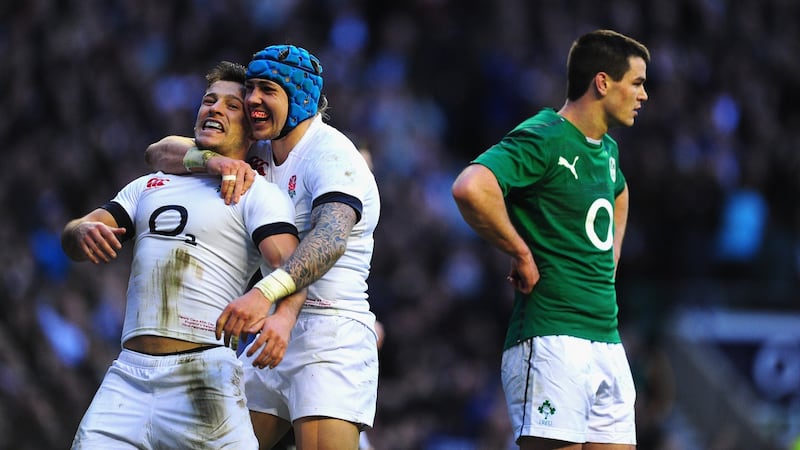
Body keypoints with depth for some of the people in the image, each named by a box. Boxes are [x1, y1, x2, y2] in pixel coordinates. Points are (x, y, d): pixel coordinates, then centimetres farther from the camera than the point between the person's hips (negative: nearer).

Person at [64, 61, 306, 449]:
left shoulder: (258, 194, 4)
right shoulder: (148, 187, 22)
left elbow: (288, 264, -12)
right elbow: (72, 235, 14)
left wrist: (283, 316, -35)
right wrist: (83, 232, -13)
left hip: (203, 373, -5)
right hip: (128, 373, 5)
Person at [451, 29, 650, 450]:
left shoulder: (607, 149, 18)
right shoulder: (543, 139, -11)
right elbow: (471, 188, -29)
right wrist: (521, 254, -18)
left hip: (608, 343, 9)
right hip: (552, 340, -9)